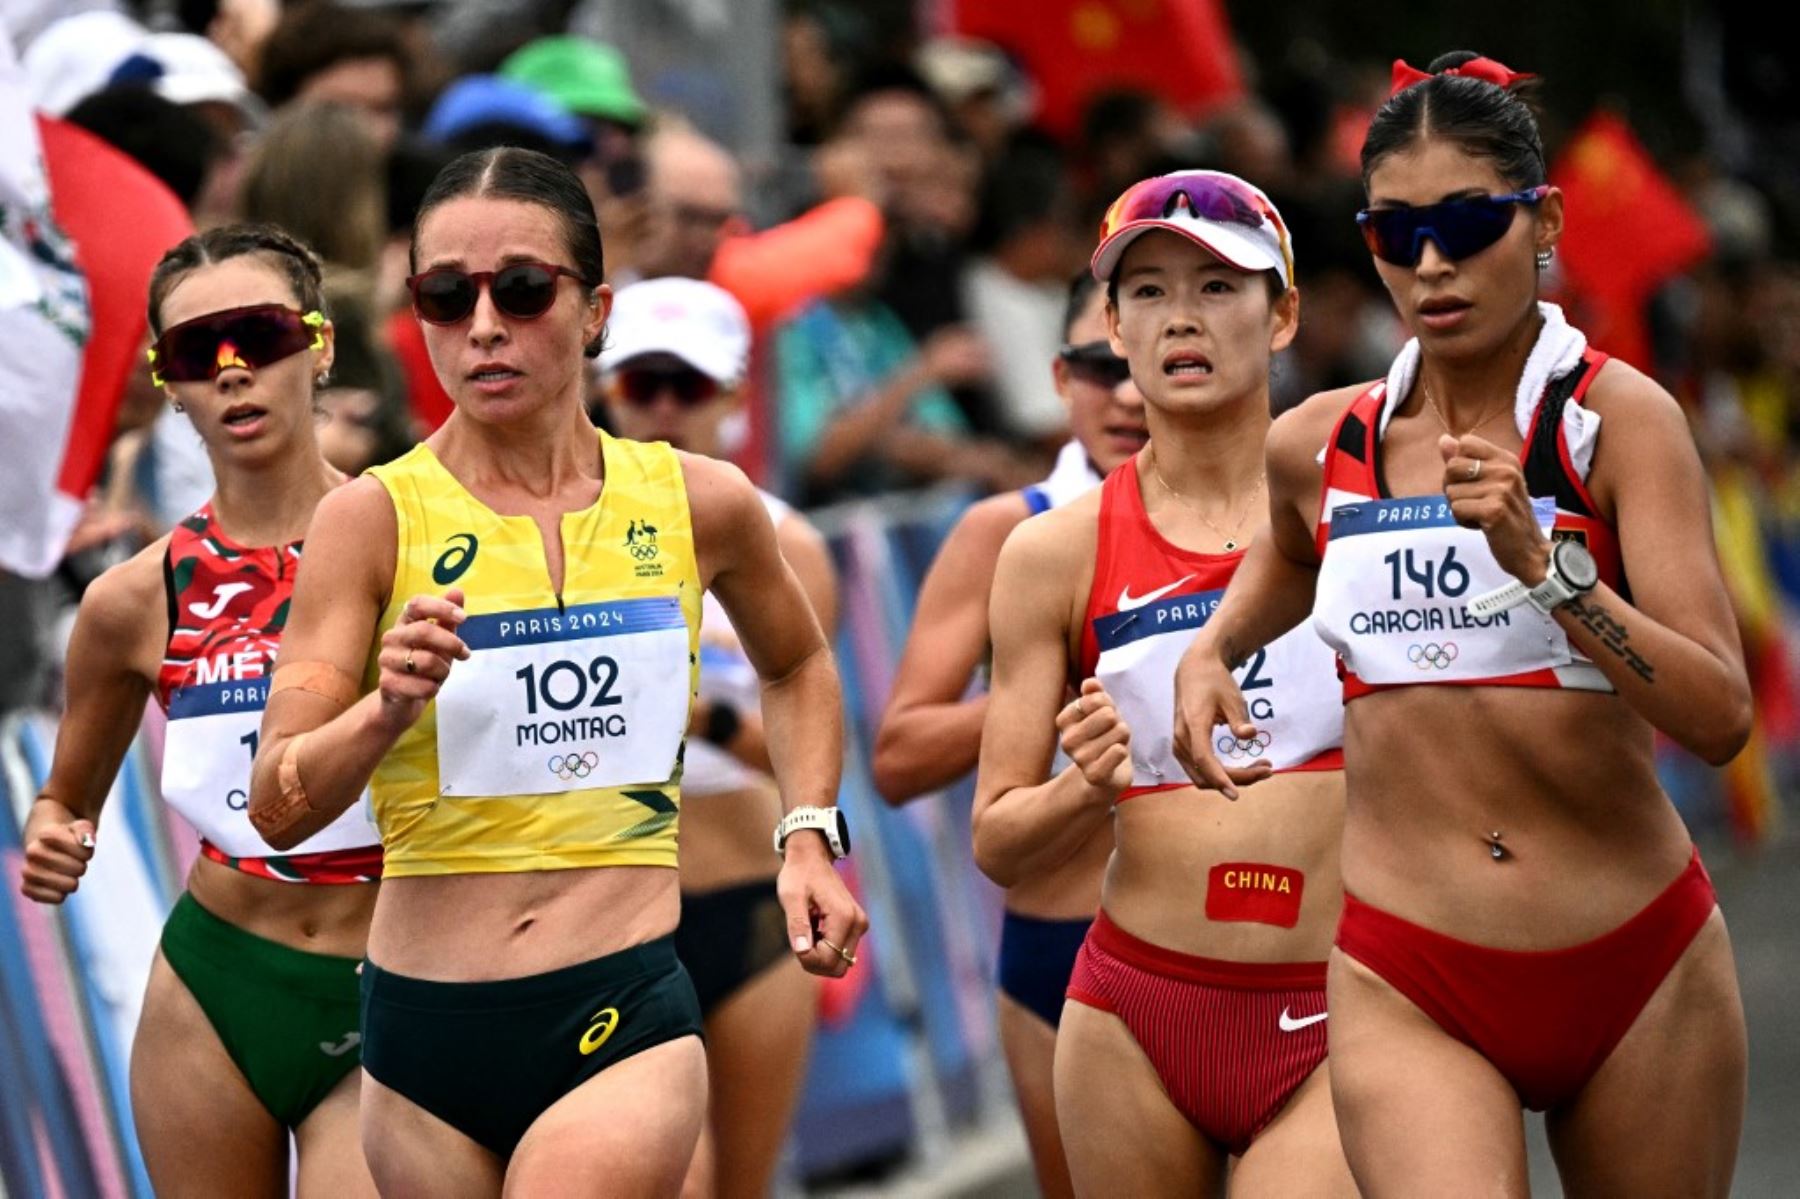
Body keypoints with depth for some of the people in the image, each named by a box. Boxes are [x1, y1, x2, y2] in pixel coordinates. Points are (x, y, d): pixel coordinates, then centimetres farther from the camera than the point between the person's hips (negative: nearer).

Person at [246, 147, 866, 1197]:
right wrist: (387, 712, -25)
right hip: (425, 1032, 1)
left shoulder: (697, 502, 5)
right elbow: (277, 806, -8)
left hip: (626, 1019, -1)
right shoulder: (375, 519, -2)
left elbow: (796, 666, 27)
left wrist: (810, 835, 13)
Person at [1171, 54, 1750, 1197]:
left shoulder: (1621, 417, -5)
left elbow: (1721, 714, -15)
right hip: (1406, 988, 1)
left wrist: (1541, 561, -25)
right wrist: (1210, 652, 11)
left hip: (1637, 969, -1)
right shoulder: (1317, 447, 6)